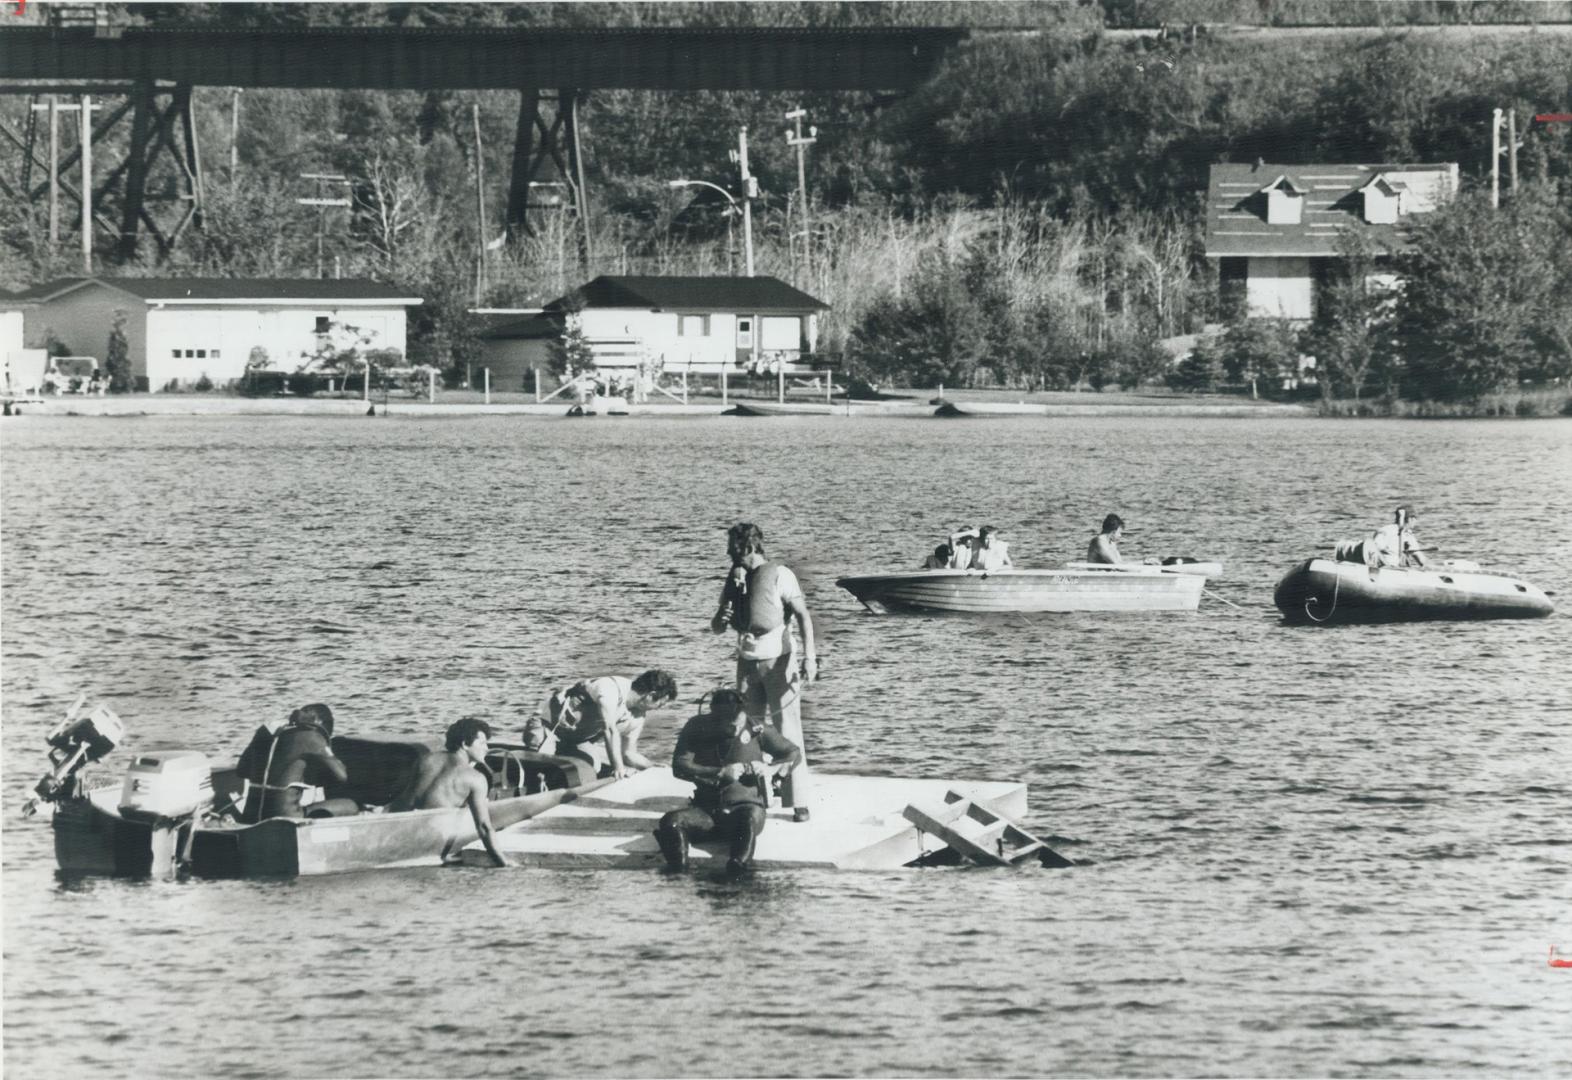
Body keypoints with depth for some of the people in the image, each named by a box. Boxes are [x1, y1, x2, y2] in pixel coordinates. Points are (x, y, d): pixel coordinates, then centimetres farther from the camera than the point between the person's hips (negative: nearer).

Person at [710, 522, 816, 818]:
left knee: (788, 732, -8)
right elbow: (716, 627, 14)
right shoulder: (735, 580, 10)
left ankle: (798, 801, -9)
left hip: (778, 661, -5)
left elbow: (803, 616, -13)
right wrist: (721, 618, -10)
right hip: (748, 661, 5)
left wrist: (809, 657, -23)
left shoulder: (780, 576, -7)